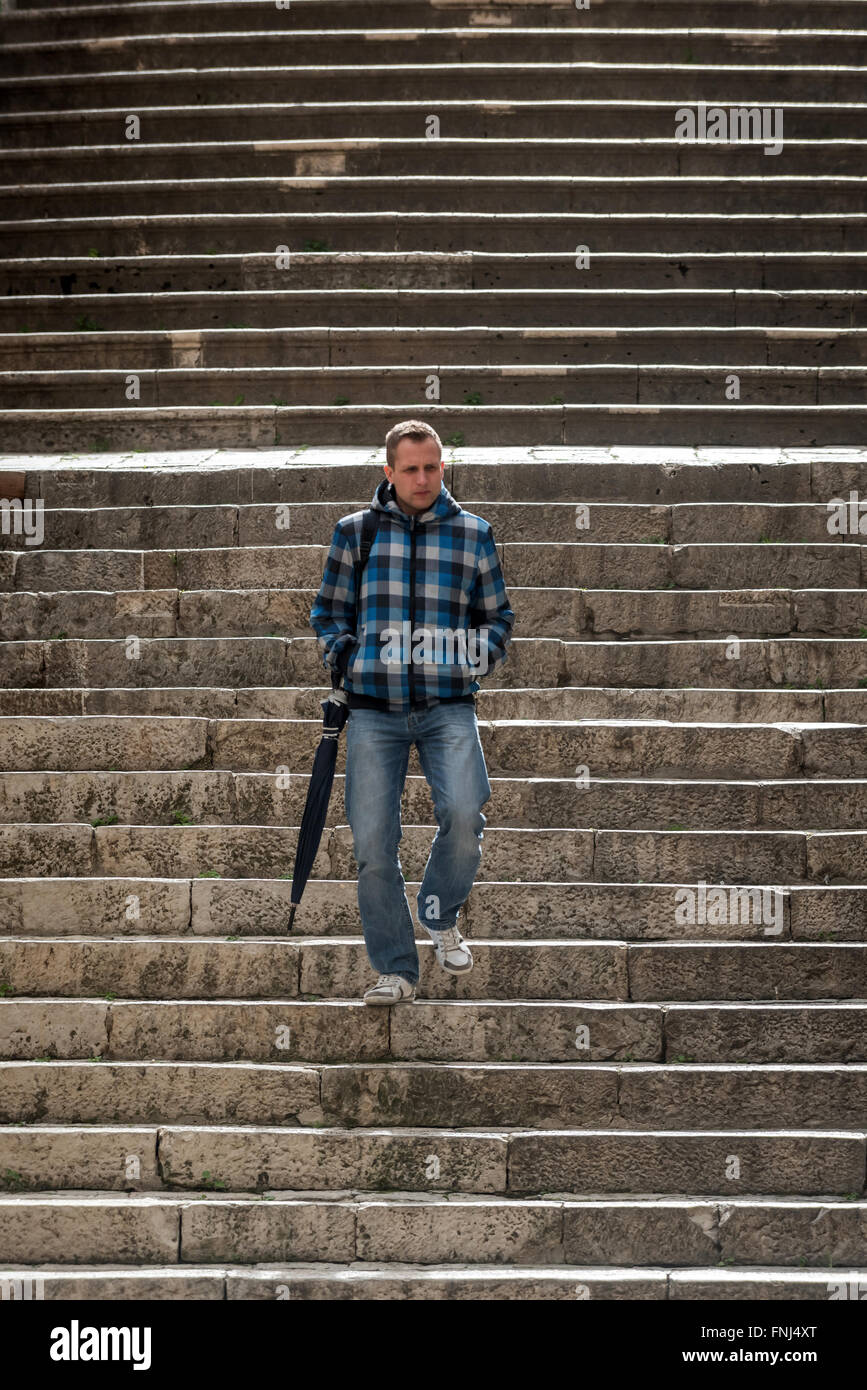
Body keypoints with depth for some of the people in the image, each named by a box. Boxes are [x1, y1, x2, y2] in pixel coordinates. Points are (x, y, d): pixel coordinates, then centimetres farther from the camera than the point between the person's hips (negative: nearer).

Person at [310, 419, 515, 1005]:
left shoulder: (473, 534, 11)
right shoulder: (355, 532, 11)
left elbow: (498, 617, 18)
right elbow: (330, 609, 18)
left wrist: (477, 658, -1)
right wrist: (344, 659, 1)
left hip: (449, 704, -1)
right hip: (374, 709, 1)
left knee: (464, 813, -21)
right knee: (373, 840, -4)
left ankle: (441, 917, 8)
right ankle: (396, 970, 9)